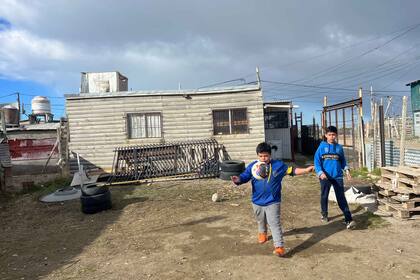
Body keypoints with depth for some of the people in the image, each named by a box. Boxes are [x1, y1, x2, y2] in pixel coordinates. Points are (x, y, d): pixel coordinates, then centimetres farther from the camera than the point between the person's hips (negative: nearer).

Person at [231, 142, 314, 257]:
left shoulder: (278, 165, -9)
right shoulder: (252, 166, -10)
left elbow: (291, 170, -1)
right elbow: (244, 177, -14)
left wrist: (306, 170, -8)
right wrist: (237, 179, -37)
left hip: (272, 202, -3)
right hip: (257, 201, 3)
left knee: (275, 224, -8)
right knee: (261, 221, 27)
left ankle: (279, 246, -3)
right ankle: (262, 233, 56)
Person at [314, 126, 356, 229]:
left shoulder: (339, 147, 6)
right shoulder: (322, 146, -2)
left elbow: (343, 161, 14)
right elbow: (317, 160, -5)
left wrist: (346, 170, -3)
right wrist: (320, 172, -18)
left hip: (338, 176, 1)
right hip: (325, 176, -1)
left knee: (341, 198, -1)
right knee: (324, 196, 13)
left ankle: (349, 220, -2)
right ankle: (324, 214, 34)